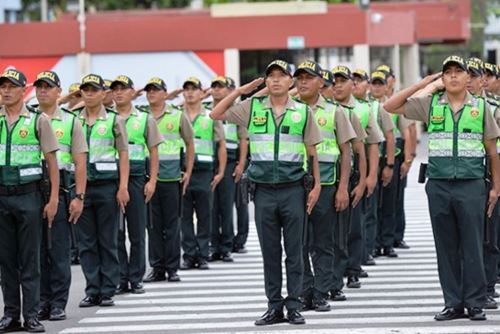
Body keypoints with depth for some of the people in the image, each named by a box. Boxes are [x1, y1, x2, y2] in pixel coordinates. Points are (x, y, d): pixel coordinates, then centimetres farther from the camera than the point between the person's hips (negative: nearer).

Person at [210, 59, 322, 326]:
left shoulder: (303, 112, 4)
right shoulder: (253, 108, 6)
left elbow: (312, 152, 6)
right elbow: (216, 114, 6)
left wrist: (316, 186, 1)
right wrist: (240, 91, 1)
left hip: (293, 190, -1)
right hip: (264, 191, 1)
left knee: (294, 251, 3)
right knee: (269, 251, 6)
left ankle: (293, 306, 9)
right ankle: (274, 306, 13)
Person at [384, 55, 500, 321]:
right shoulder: (430, 105, 6)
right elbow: (390, 107, 2)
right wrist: (424, 84, 0)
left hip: (471, 186, -2)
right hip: (438, 186, 2)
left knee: (472, 247, 0)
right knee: (446, 248, 6)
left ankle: (475, 304, 6)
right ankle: (453, 303, 14)